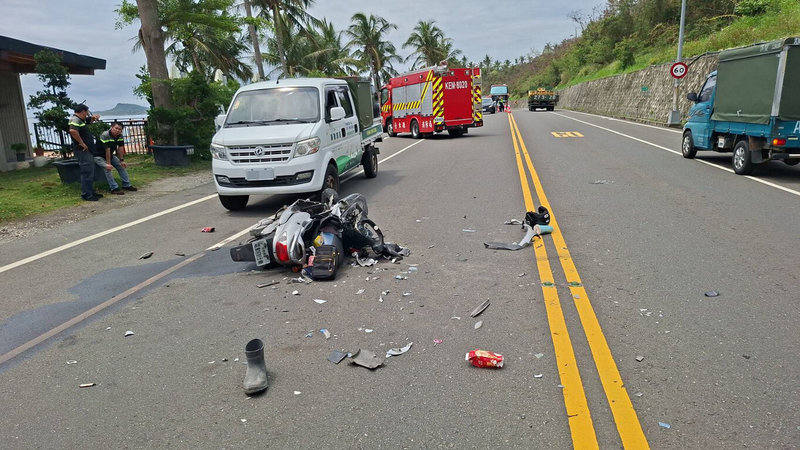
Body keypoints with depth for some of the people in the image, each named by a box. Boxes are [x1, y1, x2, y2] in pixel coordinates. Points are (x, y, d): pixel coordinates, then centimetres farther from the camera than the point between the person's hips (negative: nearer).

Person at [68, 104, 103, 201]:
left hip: (87, 150, 11)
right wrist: (82, 143, -25)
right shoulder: (75, 119, -14)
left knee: (90, 172, 17)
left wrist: (94, 117, 12)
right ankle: (86, 195, -5)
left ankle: (91, 192, 26)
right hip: (82, 150, -11)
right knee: (87, 172, -9)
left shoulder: (81, 119, 16)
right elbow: (73, 131, -34)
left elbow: (89, 120, 36)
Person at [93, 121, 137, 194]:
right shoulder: (105, 135, -29)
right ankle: (114, 188, -29)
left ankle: (126, 185, 3)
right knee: (108, 168, -28)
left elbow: (120, 148, -4)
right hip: (99, 156, -8)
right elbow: (107, 150, -30)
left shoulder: (120, 136, -6)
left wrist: (121, 160, -8)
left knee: (121, 166, -2)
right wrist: (108, 163, -30)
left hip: (110, 155, 8)